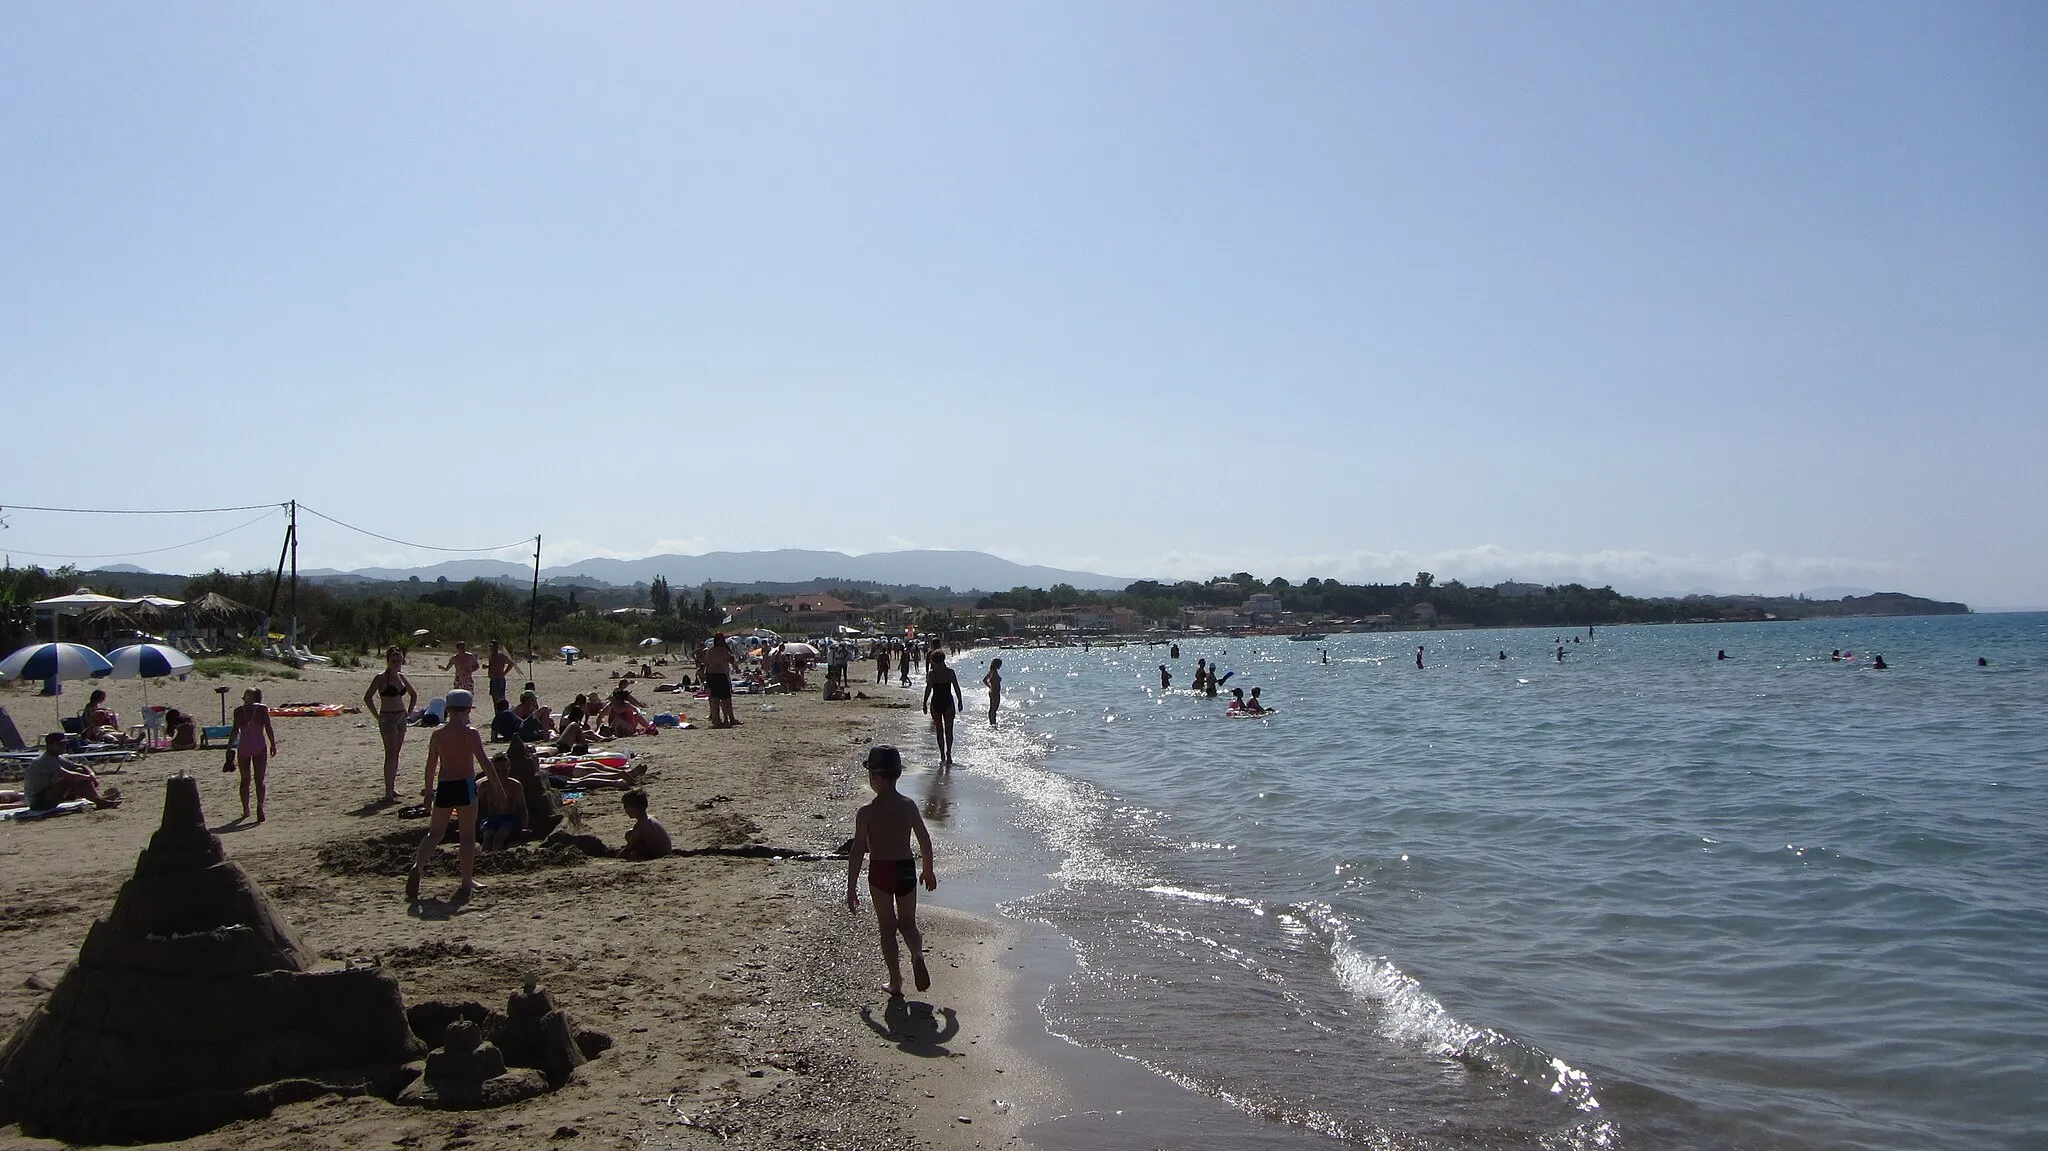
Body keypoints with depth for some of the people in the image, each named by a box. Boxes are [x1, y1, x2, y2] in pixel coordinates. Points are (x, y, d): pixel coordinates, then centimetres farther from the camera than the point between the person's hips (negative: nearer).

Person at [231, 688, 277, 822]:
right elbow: (268, 728, -3)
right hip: (259, 747, -1)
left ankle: (245, 810, 18)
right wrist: (273, 745, 3)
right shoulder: (262, 709, 1)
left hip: (243, 747, 1)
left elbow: (235, 730, -2)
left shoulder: (238, 711, 3)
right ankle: (260, 805, -21)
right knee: (259, 780, 0)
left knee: (245, 780, 14)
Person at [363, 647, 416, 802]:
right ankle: (388, 794, -10)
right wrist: (378, 716, -14)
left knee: (396, 754, 11)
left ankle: (392, 788, 18)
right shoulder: (381, 677, -10)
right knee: (391, 755, -11)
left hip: (401, 718, 7)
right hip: (388, 718, -7)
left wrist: (409, 712, 15)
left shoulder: (401, 677, 10)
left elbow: (414, 694, 25)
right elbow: (367, 697, -16)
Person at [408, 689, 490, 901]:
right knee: (468, 835, 6)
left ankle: (417, 866, -13)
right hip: (464, 785, -4)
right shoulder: (471, 733, -7)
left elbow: (431, 764, 12)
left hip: (443, 787, 4)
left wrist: (429, 790, 22)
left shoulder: (437, 733, 7)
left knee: (435, 833, 12)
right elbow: (484, 761, -10)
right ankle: (467, 882, 9)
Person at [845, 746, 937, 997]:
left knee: (887, 928, 12)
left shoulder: (867, 811, -13)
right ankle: (917, 955, -15)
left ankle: (896, 983, 10)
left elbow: (856, 852, -12)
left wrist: (851, 889, -5)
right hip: (907, 869, 3)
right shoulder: (909, 805, -1)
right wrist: (928, 870, 23)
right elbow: (925, 840, 8)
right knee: (908, 923, 16)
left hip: (880, 872, -3)